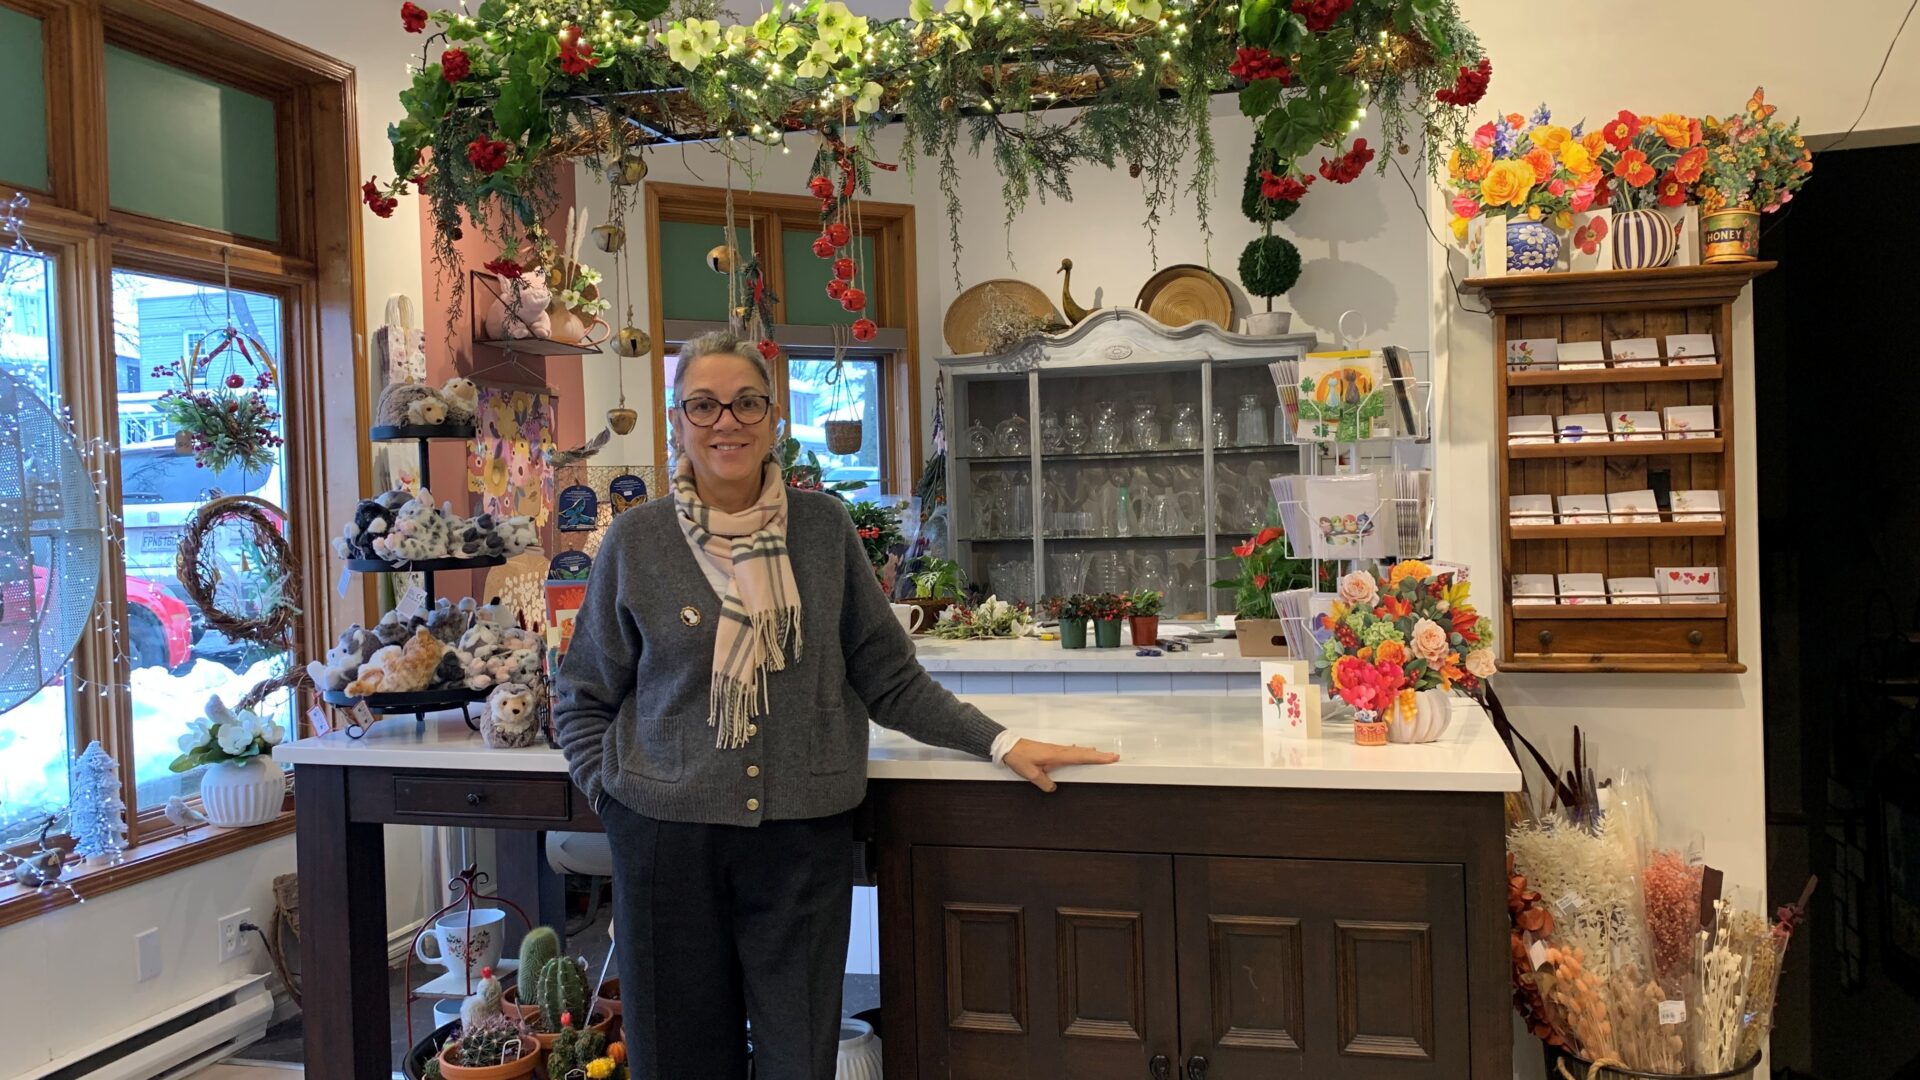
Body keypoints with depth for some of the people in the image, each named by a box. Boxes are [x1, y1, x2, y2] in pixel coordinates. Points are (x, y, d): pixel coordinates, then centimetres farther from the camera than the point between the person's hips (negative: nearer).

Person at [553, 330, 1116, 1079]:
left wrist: (999, 743, -4)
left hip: (804, 834, 1)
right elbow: (582, 701, 7)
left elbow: (888, 678, 4)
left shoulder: (823, 527, 1)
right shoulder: (636, 540, -1)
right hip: (668, 834, 0)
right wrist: (615, 793, -6)